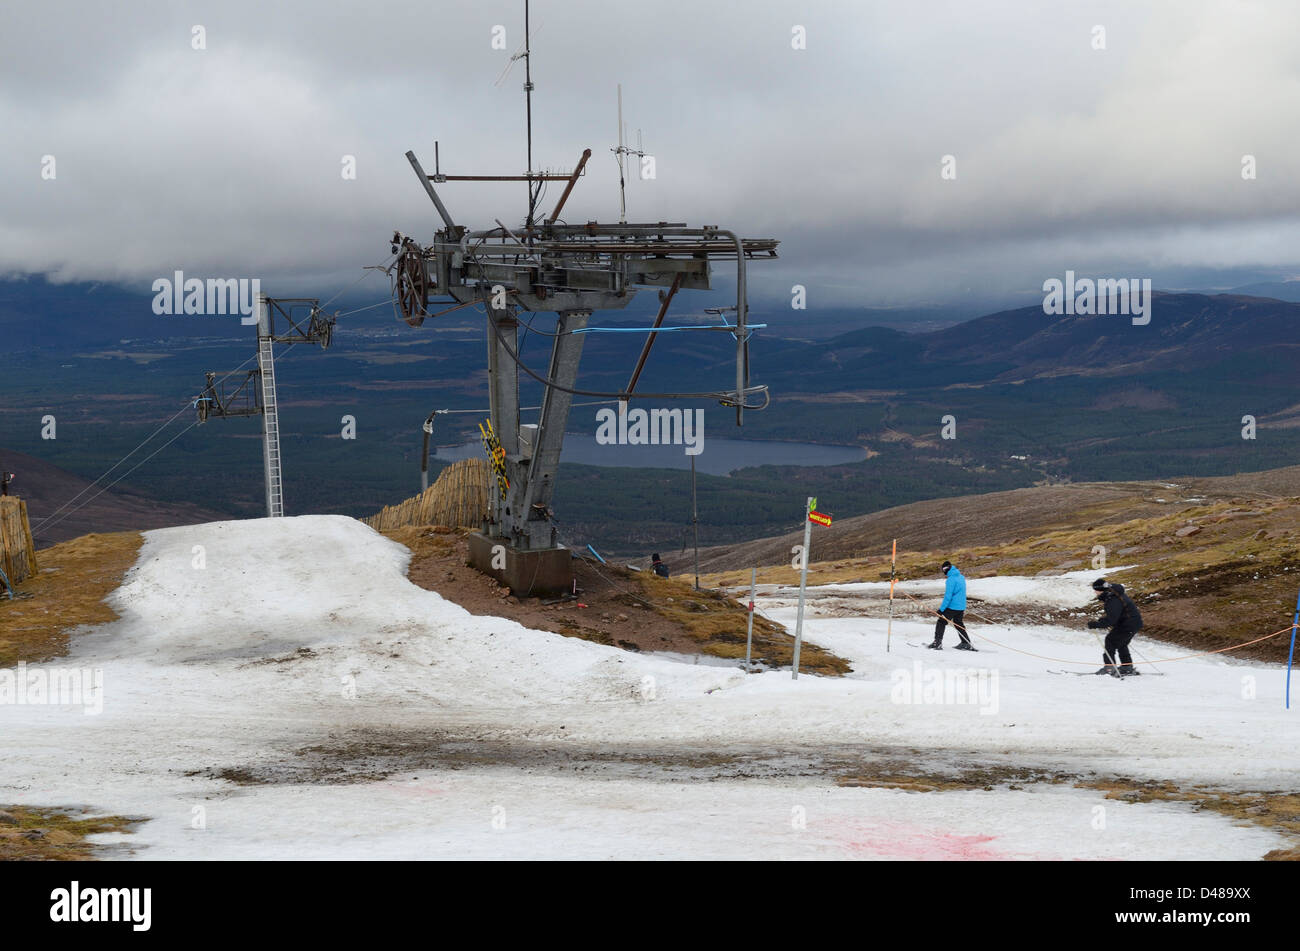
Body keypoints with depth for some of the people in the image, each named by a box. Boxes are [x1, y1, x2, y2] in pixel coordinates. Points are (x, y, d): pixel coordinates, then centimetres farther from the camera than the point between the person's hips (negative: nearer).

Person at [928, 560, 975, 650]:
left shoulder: (951, 580, -17)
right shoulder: (961, 577, 11)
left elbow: (948, 596, -21)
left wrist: (941, 609, -18)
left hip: (952, 606, -8)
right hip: (961, 607, 8)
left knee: (941, 622, 0)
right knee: (959, 624, 20)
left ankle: (937, 642, -6)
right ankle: (966, 644, 20)